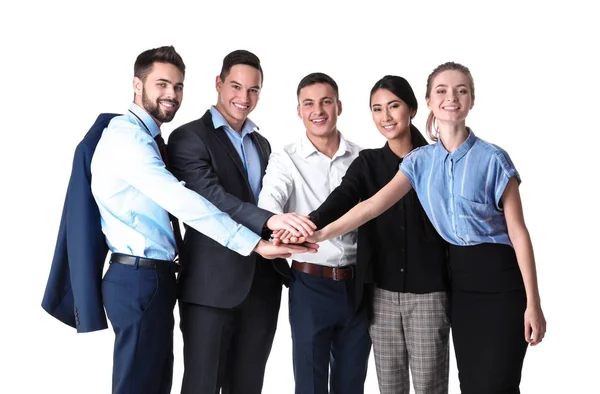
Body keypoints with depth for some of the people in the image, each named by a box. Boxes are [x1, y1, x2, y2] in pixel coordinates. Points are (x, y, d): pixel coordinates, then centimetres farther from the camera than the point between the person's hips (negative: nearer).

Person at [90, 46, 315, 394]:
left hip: (157, 276, 9)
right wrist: (254, 244, -29)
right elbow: (180, 199, -27)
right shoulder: (126, 135, -17)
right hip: (139, 279, -9)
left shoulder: (150, 138, 16)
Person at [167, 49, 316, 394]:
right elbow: (210, 196, -20)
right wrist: (269, 220, -33)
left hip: (263, 282, 6)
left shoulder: (261, 143, 18)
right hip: (213, 283, -6)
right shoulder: (190, 137, -5)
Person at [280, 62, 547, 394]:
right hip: (458, 278, 4)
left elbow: (518, 231, -9)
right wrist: (321, 234, -17)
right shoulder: (420, 160, 4)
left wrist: (533, 303, -11)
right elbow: (374, 204, -5)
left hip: (499, 279, -4)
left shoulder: (493, 158, -9)